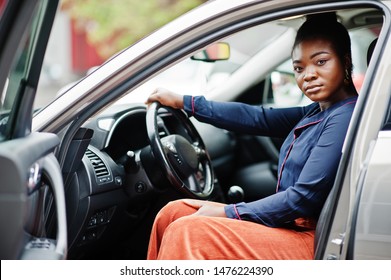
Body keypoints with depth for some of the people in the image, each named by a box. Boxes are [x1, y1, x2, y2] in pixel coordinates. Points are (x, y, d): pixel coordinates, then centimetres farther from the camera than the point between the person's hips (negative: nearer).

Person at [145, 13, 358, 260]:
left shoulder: (345, 117, -15)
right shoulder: (316, 113, 11)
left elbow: (304, 197, -19)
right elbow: (257, 118, 13)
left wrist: (227, 213, -14)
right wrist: (182, 102, 16)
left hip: (310, 241, -9)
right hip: (291, 227, 9)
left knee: (187, 232, -20)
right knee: (173, 213, 6)